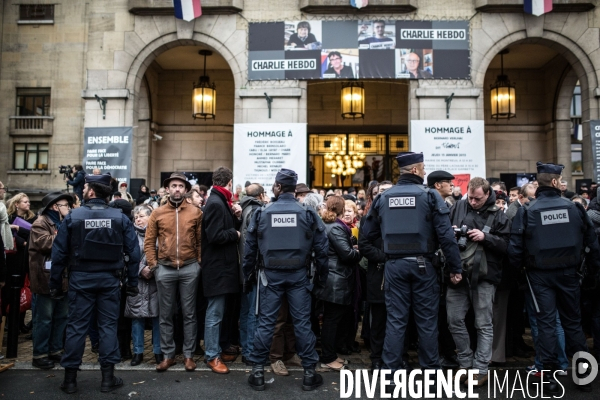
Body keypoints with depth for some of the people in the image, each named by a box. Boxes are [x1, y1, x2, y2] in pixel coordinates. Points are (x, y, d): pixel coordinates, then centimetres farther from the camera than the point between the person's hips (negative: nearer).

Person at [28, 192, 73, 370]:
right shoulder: (40, 223, -7)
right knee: (44, 318, -1)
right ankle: (39, 355, 9)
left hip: (63, 277, 8)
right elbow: (45, 243, -24)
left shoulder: (63, 223, 21)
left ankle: (55, 350, 23)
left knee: (61, 316, 13)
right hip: (47, 278, -8)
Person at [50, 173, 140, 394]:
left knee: (76, 326, 8)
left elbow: (59, 252, -3)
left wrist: (55, 282, 6)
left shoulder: (73, 216, -5)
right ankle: (108, 377, 12)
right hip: (109, 278, 1)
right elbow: (133, 252, -4)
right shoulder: (120, 217, -3)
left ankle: (70, 378, 17)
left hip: (80, 278, 0)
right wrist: (132, 281, 5)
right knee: (108, 325, 7)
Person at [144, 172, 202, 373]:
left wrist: (199, 262, -2)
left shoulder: (196, 212, 1)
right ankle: (168, 355, 23)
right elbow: (149, 242, 5)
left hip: (189, 268, -1)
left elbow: (201, 241, 4)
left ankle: (188, 354, 19)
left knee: (189, 313, 7)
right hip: (165, 269, 1)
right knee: (165, 314, 10)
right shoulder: (157, 213, 3)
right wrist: (153, 265, -1)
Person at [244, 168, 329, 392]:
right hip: (298, 274, 0)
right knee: (302, 322, 7)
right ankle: (309, 373, 16)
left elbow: (250, 247, 2)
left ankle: (258, 372, 16)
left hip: (270, 274, 0)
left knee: (265, 322, 8)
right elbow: (321, 247, -3)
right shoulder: (307, 213, -4)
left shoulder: (262, 213, -2)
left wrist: (248, 273, 14)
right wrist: (322, 275, 8)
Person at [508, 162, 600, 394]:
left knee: (546, 322, 4)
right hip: (568, 272, 2)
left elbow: (516, 246, -10)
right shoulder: (574, 208, -3)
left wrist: (516, 267, 5)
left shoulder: (528, 211, -8)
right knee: (572, 320, 15)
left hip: (540, 274, -1)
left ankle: (550, 375, 8)